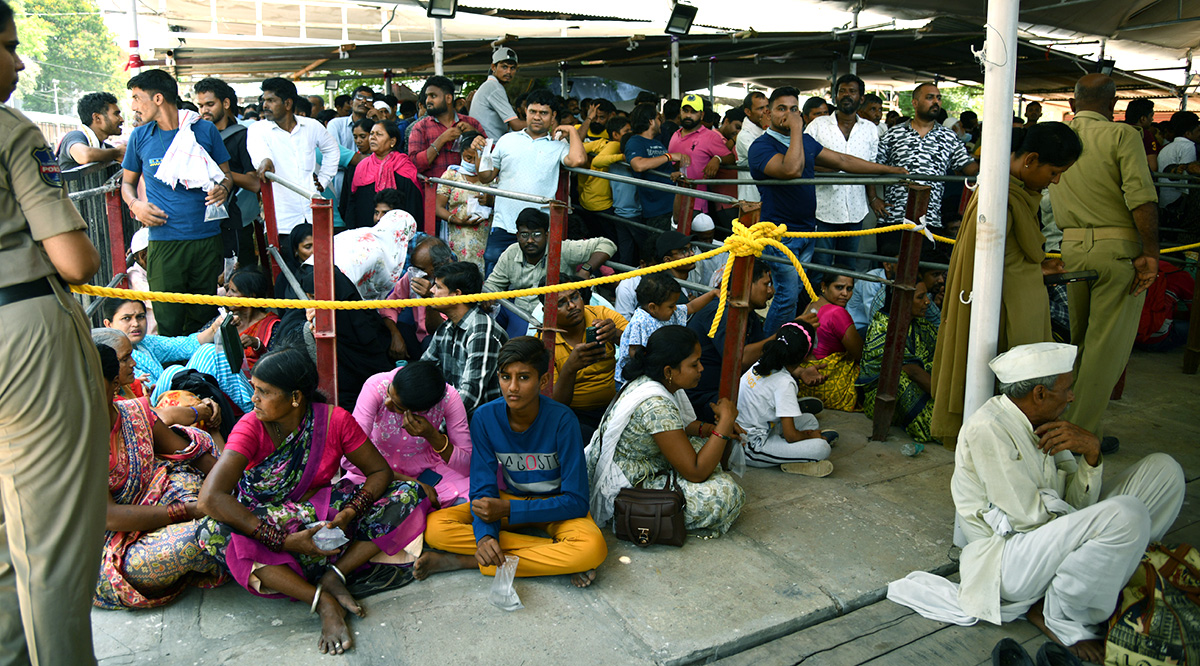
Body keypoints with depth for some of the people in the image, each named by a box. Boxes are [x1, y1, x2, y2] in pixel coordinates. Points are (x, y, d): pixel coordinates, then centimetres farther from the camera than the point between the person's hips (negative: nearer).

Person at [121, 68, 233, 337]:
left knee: (204, 317, 6)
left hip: (207, 237, 0)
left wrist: (223, 188, -10)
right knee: (168, 323, -4)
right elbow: (127, 182, 20)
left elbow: (226, 174, 14)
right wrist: (134, 204, -1)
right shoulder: (140, 136, 9)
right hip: (164, 241, 0)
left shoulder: (205, 129, 6)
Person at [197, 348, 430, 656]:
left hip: (324, 518, 2)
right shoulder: (251, 427, -18)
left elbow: (381, 472, -7)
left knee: (412, 493, -15)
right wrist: (284, 541, -34)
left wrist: (349, 514, -26)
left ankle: (335, 574, -22)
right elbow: (210, 498, -30)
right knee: (214, 532, -35)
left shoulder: (335, 420, -13)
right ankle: (323, 601, -33)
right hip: (266, 523, -1)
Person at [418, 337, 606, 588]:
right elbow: (483, 489, -10)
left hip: (556, 506, -3)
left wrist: (508, 509, -28)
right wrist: (485, 535, -31)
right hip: (510, 499, 3)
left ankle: (464, 561, -24)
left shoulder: (562, 420, -22)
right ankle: (556, 555, -23)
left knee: (593, 548, -37)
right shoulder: (484, 418, -13)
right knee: (434, 527, -22)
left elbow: (576, 501, -21)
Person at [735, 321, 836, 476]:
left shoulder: (761, 365, 0)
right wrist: (810, 435, -1)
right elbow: (791, 436, -21)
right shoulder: (785, 383, -24)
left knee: (809, 419, 16)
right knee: (822, 448, -19)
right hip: (751, 449, -10)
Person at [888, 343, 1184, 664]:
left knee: (1164, 469, 3)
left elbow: (1077, 503, 4)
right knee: (1126, 515, -32)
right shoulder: (987, 429, -20)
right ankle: (1059, 616, -10)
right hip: (1009, 558, -9)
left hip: (1047, 540, 9)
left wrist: (1091, 452, -14)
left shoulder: (1041, 424, 6)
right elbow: (1029, 516, -22)